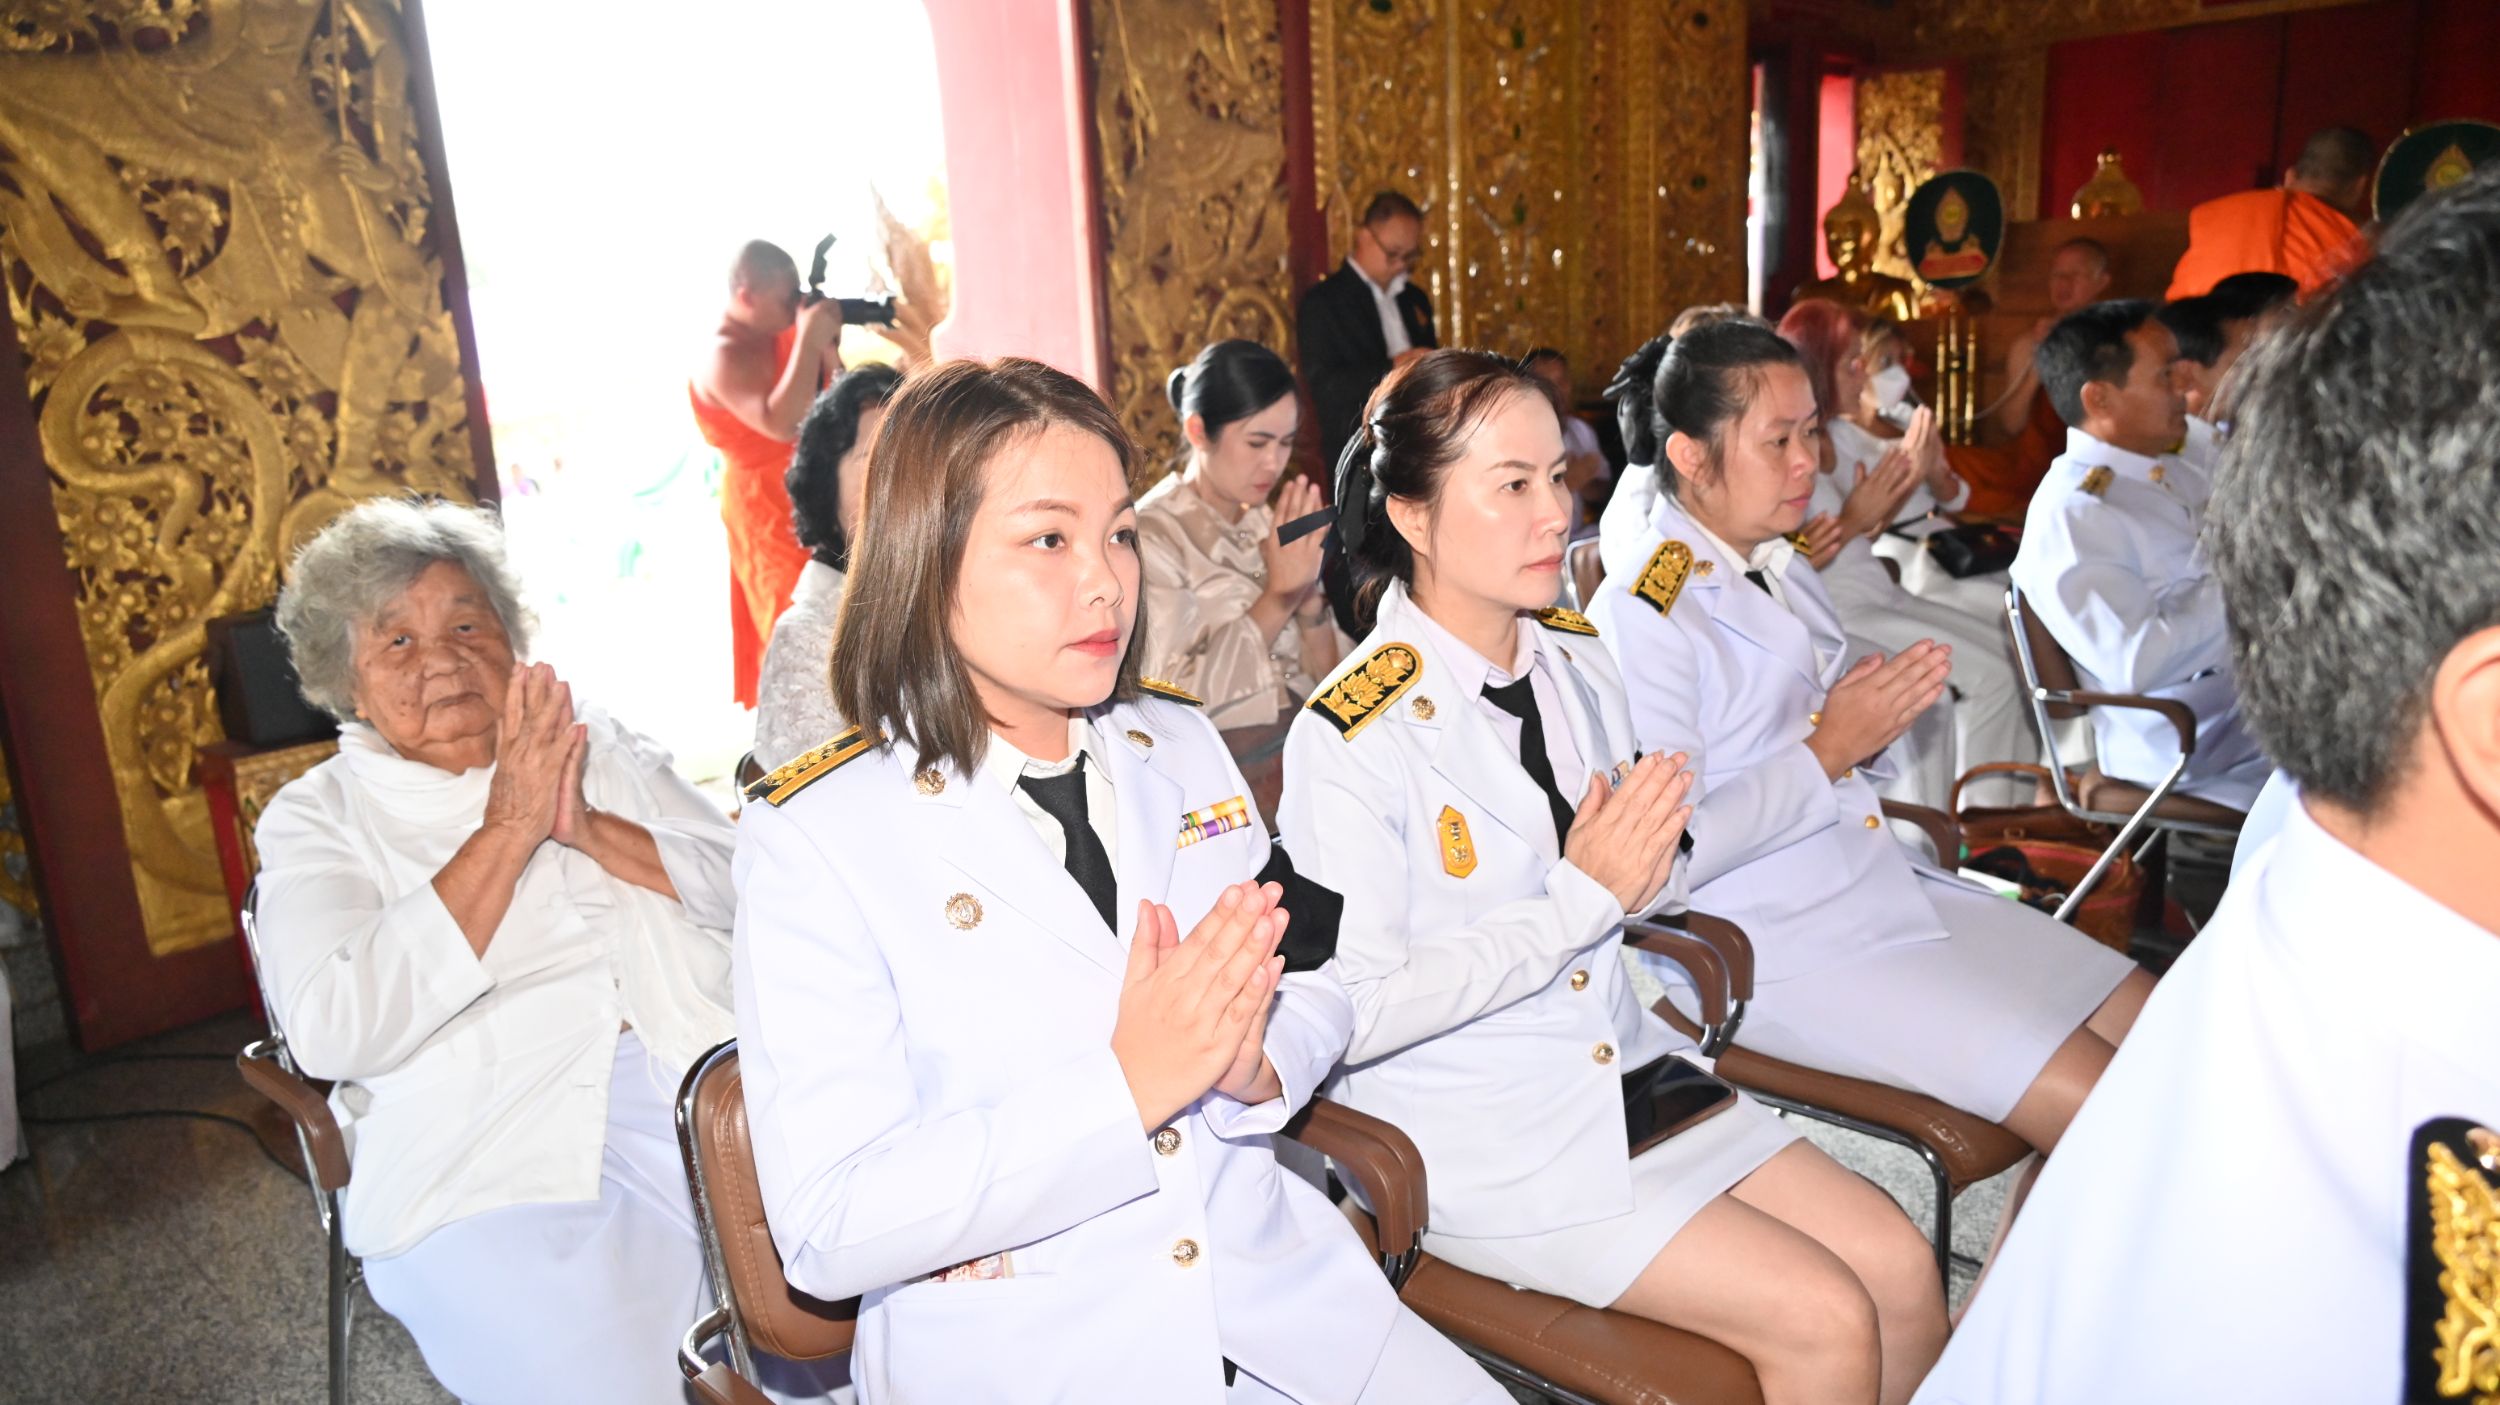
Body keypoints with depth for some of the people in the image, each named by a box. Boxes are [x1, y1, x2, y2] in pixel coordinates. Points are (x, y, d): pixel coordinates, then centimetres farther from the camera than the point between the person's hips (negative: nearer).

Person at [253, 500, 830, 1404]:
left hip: (702, 1083, 3)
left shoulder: (599, 748, 17)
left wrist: (590, 828, -9)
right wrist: (507, 830, -12)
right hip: (486, 1159, -2)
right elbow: (333, 1031, -10)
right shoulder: (317, 819, 9)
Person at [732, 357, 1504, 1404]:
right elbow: (829, 1229, -14)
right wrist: (1126, 1089, -22)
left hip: (1272, 1285, 5)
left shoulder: (1180, 746, 7)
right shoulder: (813, 835, -10)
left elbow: (1318, 990, 11)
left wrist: (1256, 1063, -11)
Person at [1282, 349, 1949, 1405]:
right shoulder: (1351, 738, -19)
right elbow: (1354, 1017, -20)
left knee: (1901, 1269, -1)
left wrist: (1645, 871, -8)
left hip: (1625, 1069, 7)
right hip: (1479, 1136, -7)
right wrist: (1580, 899, -21)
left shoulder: (1580, 660, 4)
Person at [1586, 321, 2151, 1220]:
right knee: (2102, 1107, -15)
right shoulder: (1640, 615, -16)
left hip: (1888, 884, 10)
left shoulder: (1784, 573, 13)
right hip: (1777, 946, -9)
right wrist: (1827, 751, -16)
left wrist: (1877, 729, -1)